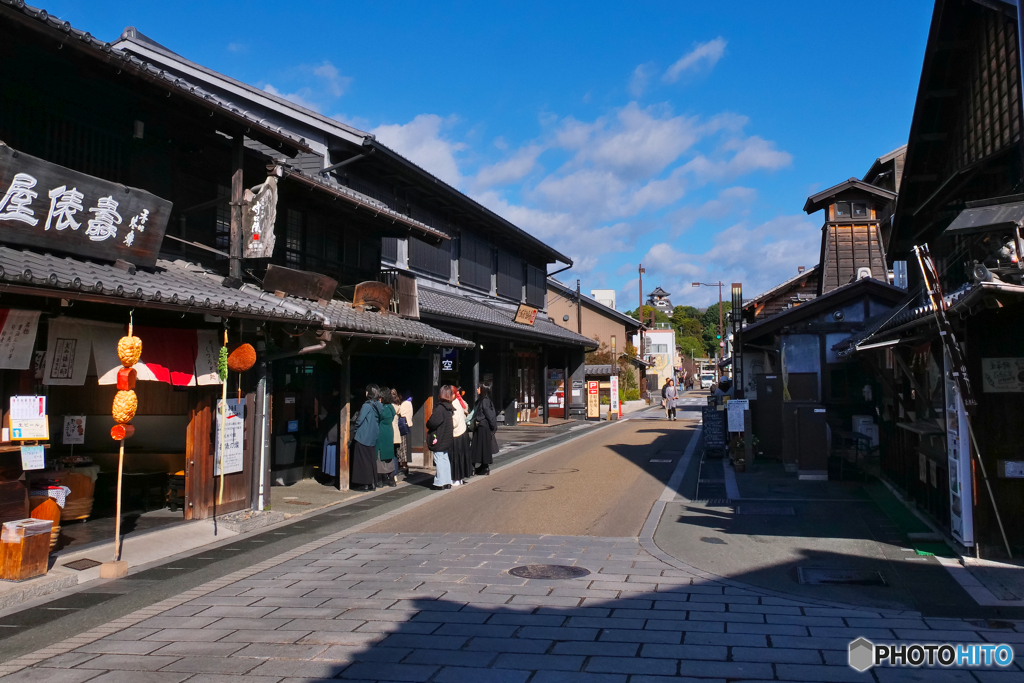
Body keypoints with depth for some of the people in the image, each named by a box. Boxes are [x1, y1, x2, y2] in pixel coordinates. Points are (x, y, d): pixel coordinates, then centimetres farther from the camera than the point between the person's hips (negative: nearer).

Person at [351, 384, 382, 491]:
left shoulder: (367, 406, -16)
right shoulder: (377, 406, 6)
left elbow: (359, 421, -14)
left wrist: (355, 430, 3)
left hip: (363, 437, -7)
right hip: (373, 438, 7)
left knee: (363, 461, -1)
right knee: (371, 460, 12)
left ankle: (364, 484, 0)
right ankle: (372, 483, 15)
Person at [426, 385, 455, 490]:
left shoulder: (440, 407, -18)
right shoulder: (448, 408, 8)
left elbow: (432, 423, -24)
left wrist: (428, 425, -2)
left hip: (438, 439, -8)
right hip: (446, 439, 8)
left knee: (439, 460, -3)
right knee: (445, 459, 14)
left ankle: (440, 483, 0)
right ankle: (447, 481, 18)